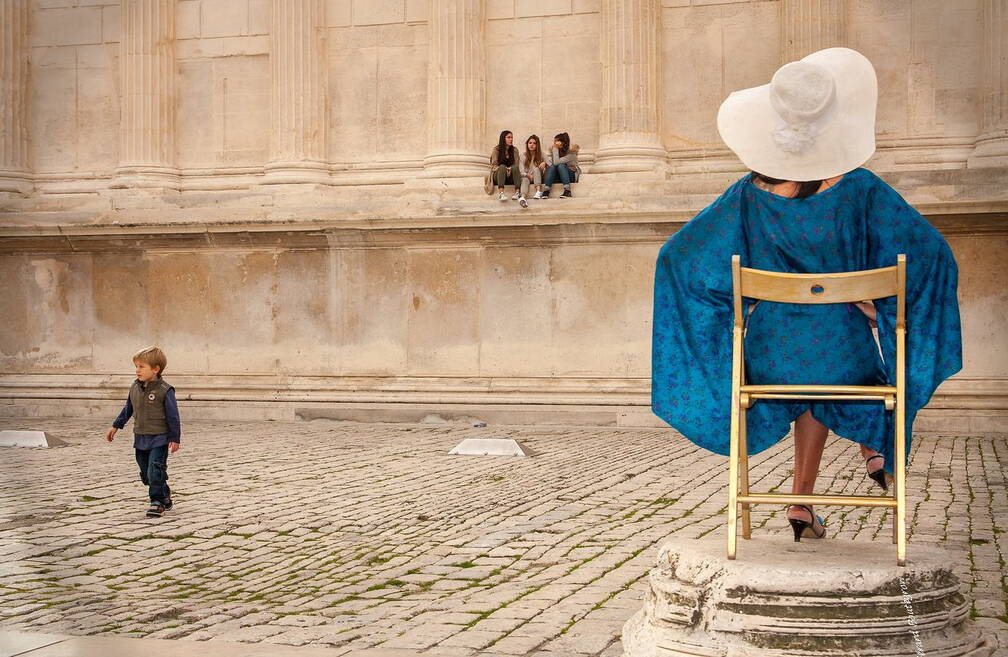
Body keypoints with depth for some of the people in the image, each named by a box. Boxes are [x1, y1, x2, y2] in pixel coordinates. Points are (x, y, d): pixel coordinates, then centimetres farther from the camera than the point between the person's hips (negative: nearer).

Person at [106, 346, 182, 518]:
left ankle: (158, 502, 0)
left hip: (159, 439, -7)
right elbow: (128, 409, 19)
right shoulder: (135, 387, 5)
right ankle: (165, 497, 26)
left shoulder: (164, 390, -14)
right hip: (140, 438, 7)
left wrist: (175, 439, -11)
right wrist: (115, 426, 19)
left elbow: (173, 416, -11)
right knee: (145, 473, 11)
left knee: (155, 471, -12)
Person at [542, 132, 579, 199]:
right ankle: (546, 191, -36)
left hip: (572, 176, -5)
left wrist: (555, 148, -19)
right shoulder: (557, 150, 5)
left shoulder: (572, 152, -15)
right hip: (558, 177, 5)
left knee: (561, 165, -31)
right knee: (552, 166, -24)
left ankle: (567, 191, -40)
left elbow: (556, 162, -24)